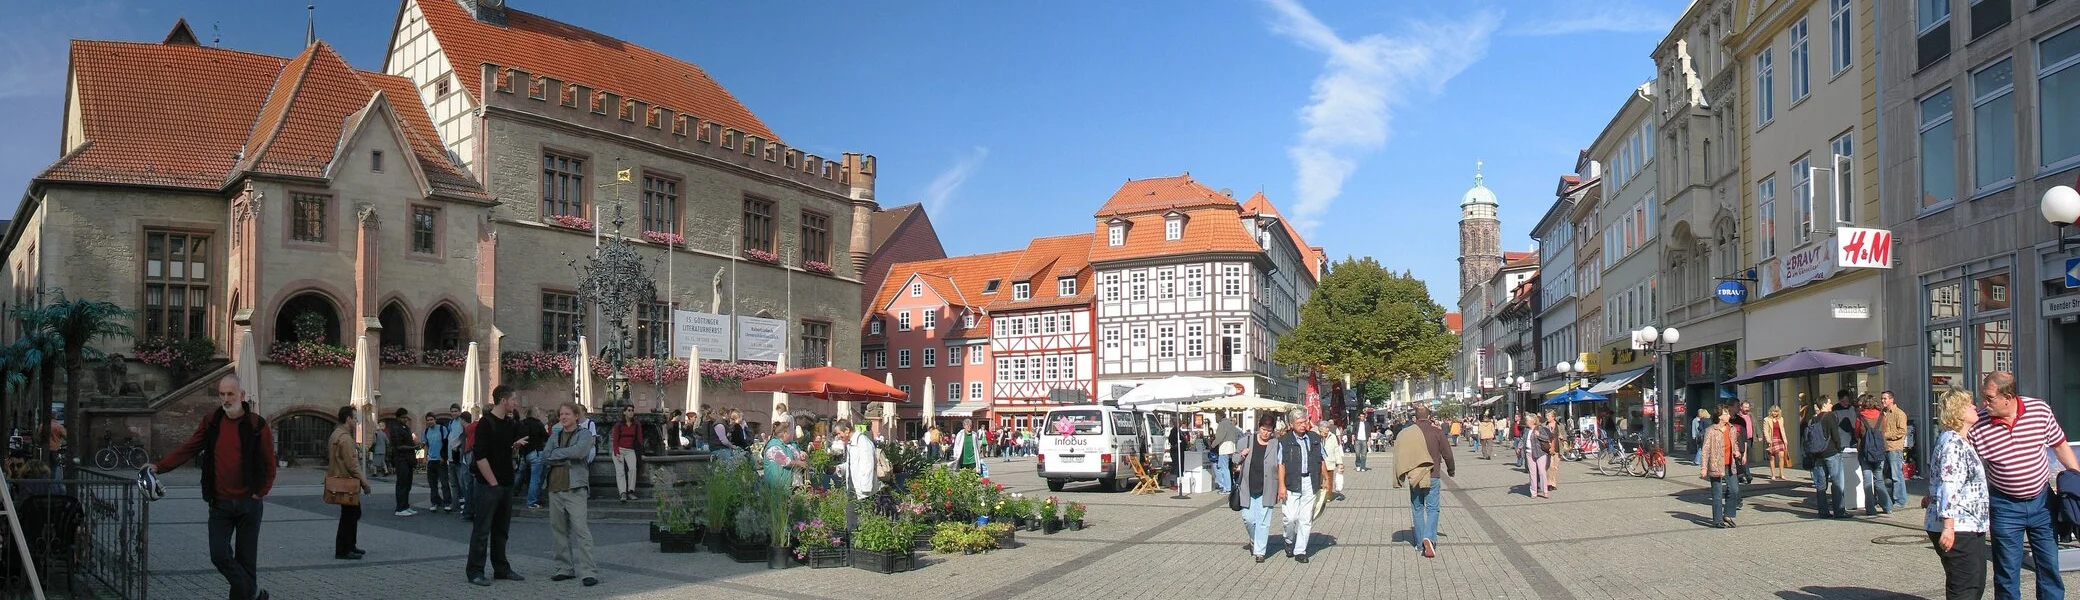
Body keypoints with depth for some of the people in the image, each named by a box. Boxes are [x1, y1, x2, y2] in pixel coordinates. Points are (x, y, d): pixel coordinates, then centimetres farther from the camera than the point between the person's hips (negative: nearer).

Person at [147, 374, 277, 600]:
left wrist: (259, 493, -5)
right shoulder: (211, 422, 3)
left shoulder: (257, 425, -6)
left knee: (246, 558, 6)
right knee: (220, 556, -5)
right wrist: (159, 466, -12)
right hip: (220, 503, 3)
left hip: (249, 503, -2)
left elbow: (269, 465, -1)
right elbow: (188, 448, 1)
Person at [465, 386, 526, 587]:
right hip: (488, 485, -8)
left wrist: (516, 445, -2)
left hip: (506, 484, 8)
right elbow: (480, 456, -16)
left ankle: (501, 569, 20)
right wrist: (493, 482, -15)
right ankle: (474, 571, 3)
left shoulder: (510, 423, 13)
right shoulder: (485, 423, -11)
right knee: (482, 530, -3)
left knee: (501, 529, 13)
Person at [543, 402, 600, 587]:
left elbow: (579, 451, -18)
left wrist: (555, 453, -6)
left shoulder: (584, 434, 2)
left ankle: (589, 572, -13)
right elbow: (544, 457, 3)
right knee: (559, 529, 9)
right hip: (555, 488, 6)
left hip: (575, 489, -6)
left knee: (580, 529, -12)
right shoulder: (555, 435, 16)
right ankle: (565, 569, 17)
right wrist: (566, 459, -10)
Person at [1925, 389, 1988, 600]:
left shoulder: (1961, 441, 17)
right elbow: (1949, 486, -24)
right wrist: (1948, 525, -28)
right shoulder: (1952, 443, -16)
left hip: (1970, 527, 11)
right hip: (1957, 530, -11)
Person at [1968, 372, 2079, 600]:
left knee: (2050, 564, 12)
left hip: (2041, 501, 2)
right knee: (2007, 572, 4)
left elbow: (2060, 446, 4)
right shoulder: (1977, 427, -17)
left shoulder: (2040, 410, -10)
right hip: (2005, 506, -2)